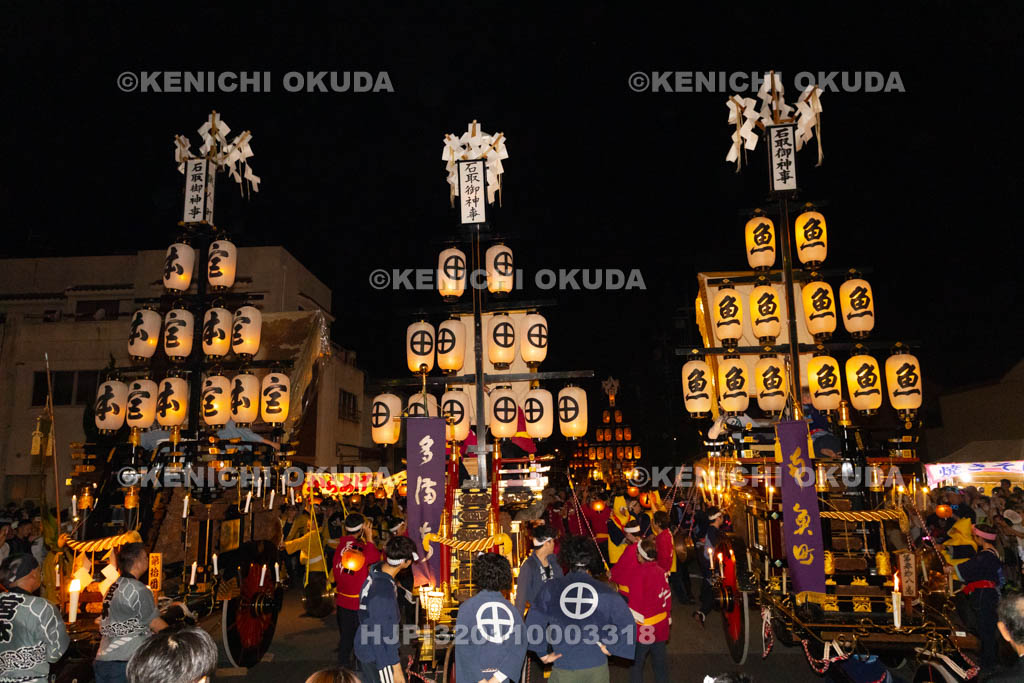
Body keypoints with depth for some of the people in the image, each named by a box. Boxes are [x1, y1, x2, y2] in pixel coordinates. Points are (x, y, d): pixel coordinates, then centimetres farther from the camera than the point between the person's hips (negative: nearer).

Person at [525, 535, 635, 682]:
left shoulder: (551, 588, -5)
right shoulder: (604, 591, -6)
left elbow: (532, 624, -5)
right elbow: (627, 625, -11)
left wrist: (543, 654, 5)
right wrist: (610, 648, 1)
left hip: (564, 667, -1)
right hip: (597, 666, 1)